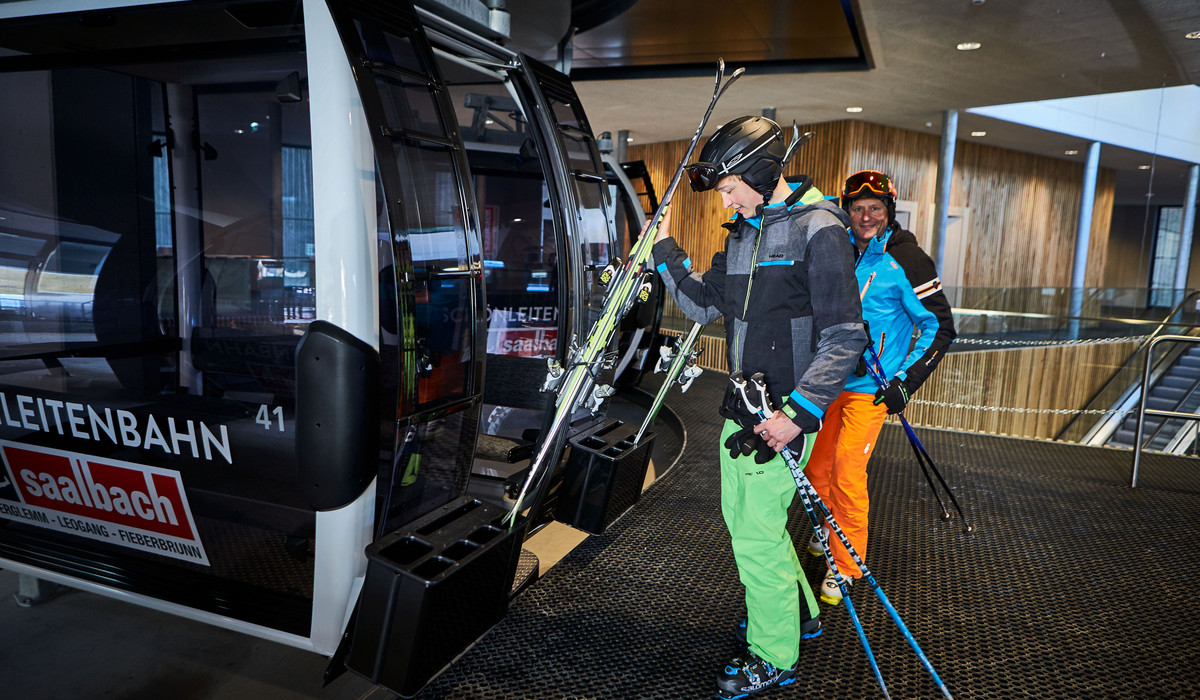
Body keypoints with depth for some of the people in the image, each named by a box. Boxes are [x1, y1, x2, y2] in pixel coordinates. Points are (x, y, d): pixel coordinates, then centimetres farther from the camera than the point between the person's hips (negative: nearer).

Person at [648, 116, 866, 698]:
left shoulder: (818, 230, -14)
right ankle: (798, 610, 43)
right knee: (740, 513, 20)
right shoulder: (743, 231, 11)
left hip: (784, 412, -9)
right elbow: (704, 304, 16)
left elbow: (844, 337, -18)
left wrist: (799, 412, -24)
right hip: (741, 404, 9)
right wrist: (665, 251, 8)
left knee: (756, 536, -1)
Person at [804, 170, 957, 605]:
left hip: (870, 387, -5)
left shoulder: (906, 259, -10)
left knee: (847, 473, -9)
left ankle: (846, 565, 6)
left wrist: (907, 382, -13)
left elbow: (941, 328, -7)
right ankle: (830, 532, 36)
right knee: (816, 465, 11)